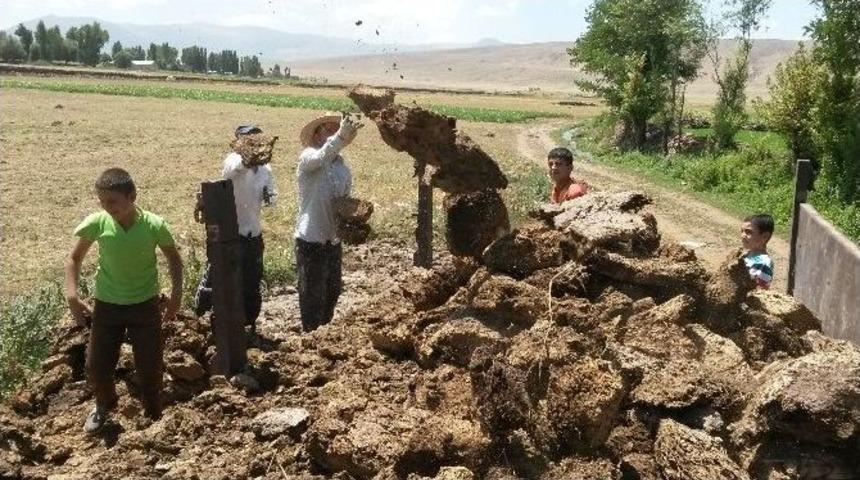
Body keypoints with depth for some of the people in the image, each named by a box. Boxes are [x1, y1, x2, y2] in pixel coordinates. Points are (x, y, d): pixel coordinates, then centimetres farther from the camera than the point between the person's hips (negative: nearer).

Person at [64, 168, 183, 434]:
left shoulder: (154, 225, -19)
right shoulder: (96, 223, -16)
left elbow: (174, 258, 0)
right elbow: (74, 258, 1)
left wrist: (176, 294, -7)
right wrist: (72, 297, -8)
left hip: (145, 304, -1)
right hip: (107, 305, 2)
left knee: (150, 367, 5)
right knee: (96, 365, 8)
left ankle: (154, 417, 30)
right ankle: (104, 406, 40)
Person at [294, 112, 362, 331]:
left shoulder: (343, 166, 9)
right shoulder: (308, 157, -12)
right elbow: (321, 157, -37)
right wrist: (340, 136, -50)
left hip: (334, 239, 7)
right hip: (310, 239, -7)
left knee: (332, 291, 20)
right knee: (312, 294, 3)